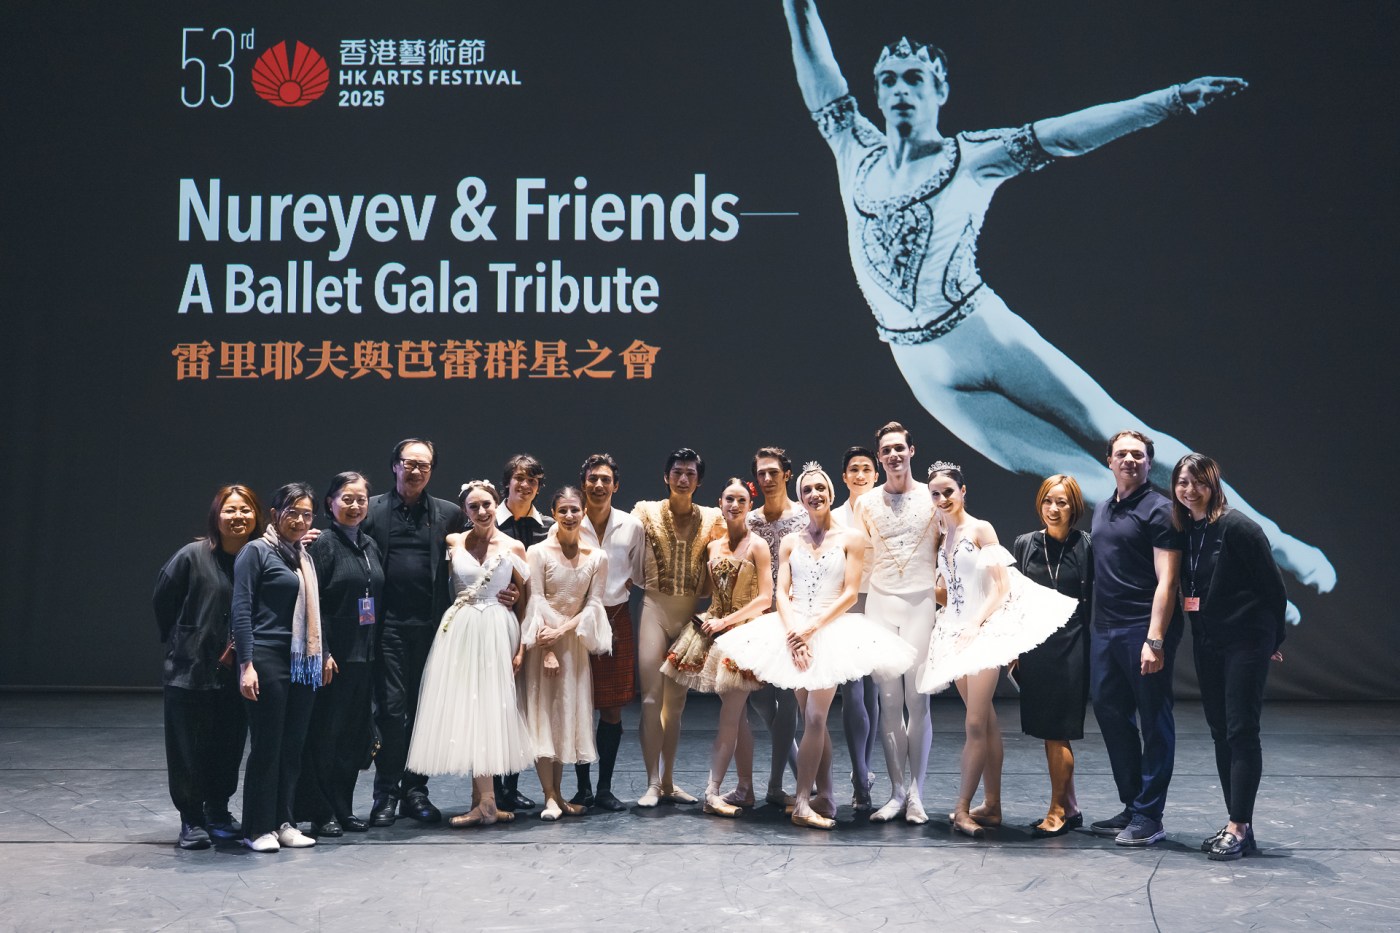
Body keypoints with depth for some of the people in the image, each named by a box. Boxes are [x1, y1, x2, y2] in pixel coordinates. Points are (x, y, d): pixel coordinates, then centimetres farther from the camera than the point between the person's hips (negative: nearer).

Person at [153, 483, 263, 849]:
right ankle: (191, 821, 13)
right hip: (191, 669, -3)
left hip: (235, 672, 3)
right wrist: (178, 641, 7)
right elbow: (161, 600, 2)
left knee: (229, 746, 10)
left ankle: (218, 812, 27)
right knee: (190, 747, 2)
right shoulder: (193, 556, -9)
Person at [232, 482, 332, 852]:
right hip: (268, 659, -7)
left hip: (303, 662, 7)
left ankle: (283, 822, 17)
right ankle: (258, 829, 6)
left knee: (293, 745, 8)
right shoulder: (257, 552, -5)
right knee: (266, 745, -2)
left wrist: (325, 653, 17)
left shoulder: (305, 557, 15)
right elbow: (241, 610, -10)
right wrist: (247, 665, -16)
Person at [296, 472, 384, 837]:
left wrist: (376, 645, 12)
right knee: (326, 732, -2)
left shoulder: (370, 546, 14)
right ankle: (321, 813, 7)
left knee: (357, 732, 10)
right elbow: (313, 604, -13)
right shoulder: (324, 545, -7)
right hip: (335, 654, -7)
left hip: (365, 653, 7)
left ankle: (343, 808, 20)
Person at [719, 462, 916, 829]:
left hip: (831, 631, -3)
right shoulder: (791, 541, 11)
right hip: (794, 631, 3)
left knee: (814, 719, -11)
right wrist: (792, 631, -13)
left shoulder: (851, 538, 2)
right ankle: (825, 796, 12)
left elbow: (850, 594, -4)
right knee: (813, 720, 5)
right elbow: (781, 592, 4)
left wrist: (813, 627, -14)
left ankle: (802, 802, -11)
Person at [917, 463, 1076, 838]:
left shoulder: (980, 529, -7)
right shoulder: (941, 535, 12)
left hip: (985, 629, -7)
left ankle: (962, 807, -8)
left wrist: (975, 625, -18)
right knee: (985, 721, 10)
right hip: (956, 631, 7)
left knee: (975, 724, -10)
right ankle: (991, 806, 13)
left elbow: (1002, 586, -11)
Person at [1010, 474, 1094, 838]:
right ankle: (1070, 809, 22)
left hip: (1070, 648, -4)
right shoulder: (1025, 545, 6)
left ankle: (1057, 811, 8)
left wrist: (1094, 651, -6)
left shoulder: (1086, 547, -5)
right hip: (1034, 647, 4)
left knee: (1056, 731, -3)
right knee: (1048, 731, 10)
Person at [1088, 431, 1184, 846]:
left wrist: (1155, 640, -21)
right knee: (1109, 711, 12)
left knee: (1154, 721, 1)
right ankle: (1131, 806, 24)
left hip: (1143, 631, -8)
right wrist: (1094, 625, 13)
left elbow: (1166, 581, -14)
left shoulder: (1159, 510, -7)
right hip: (1104, 629, 8)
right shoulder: (1102, 510, 17)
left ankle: (1149, 816, 7)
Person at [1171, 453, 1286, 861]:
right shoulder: (1183, 531, 7)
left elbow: (1272, 584, -9)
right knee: (1220, 732, 10)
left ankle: (1239, 827, -4)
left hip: (1245, 643, -8)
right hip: (1206, 644, 8)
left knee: (1241, 732, -6)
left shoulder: (1237, 527, -13)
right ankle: (1238, 825, 17)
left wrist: (1273, 638, -2)